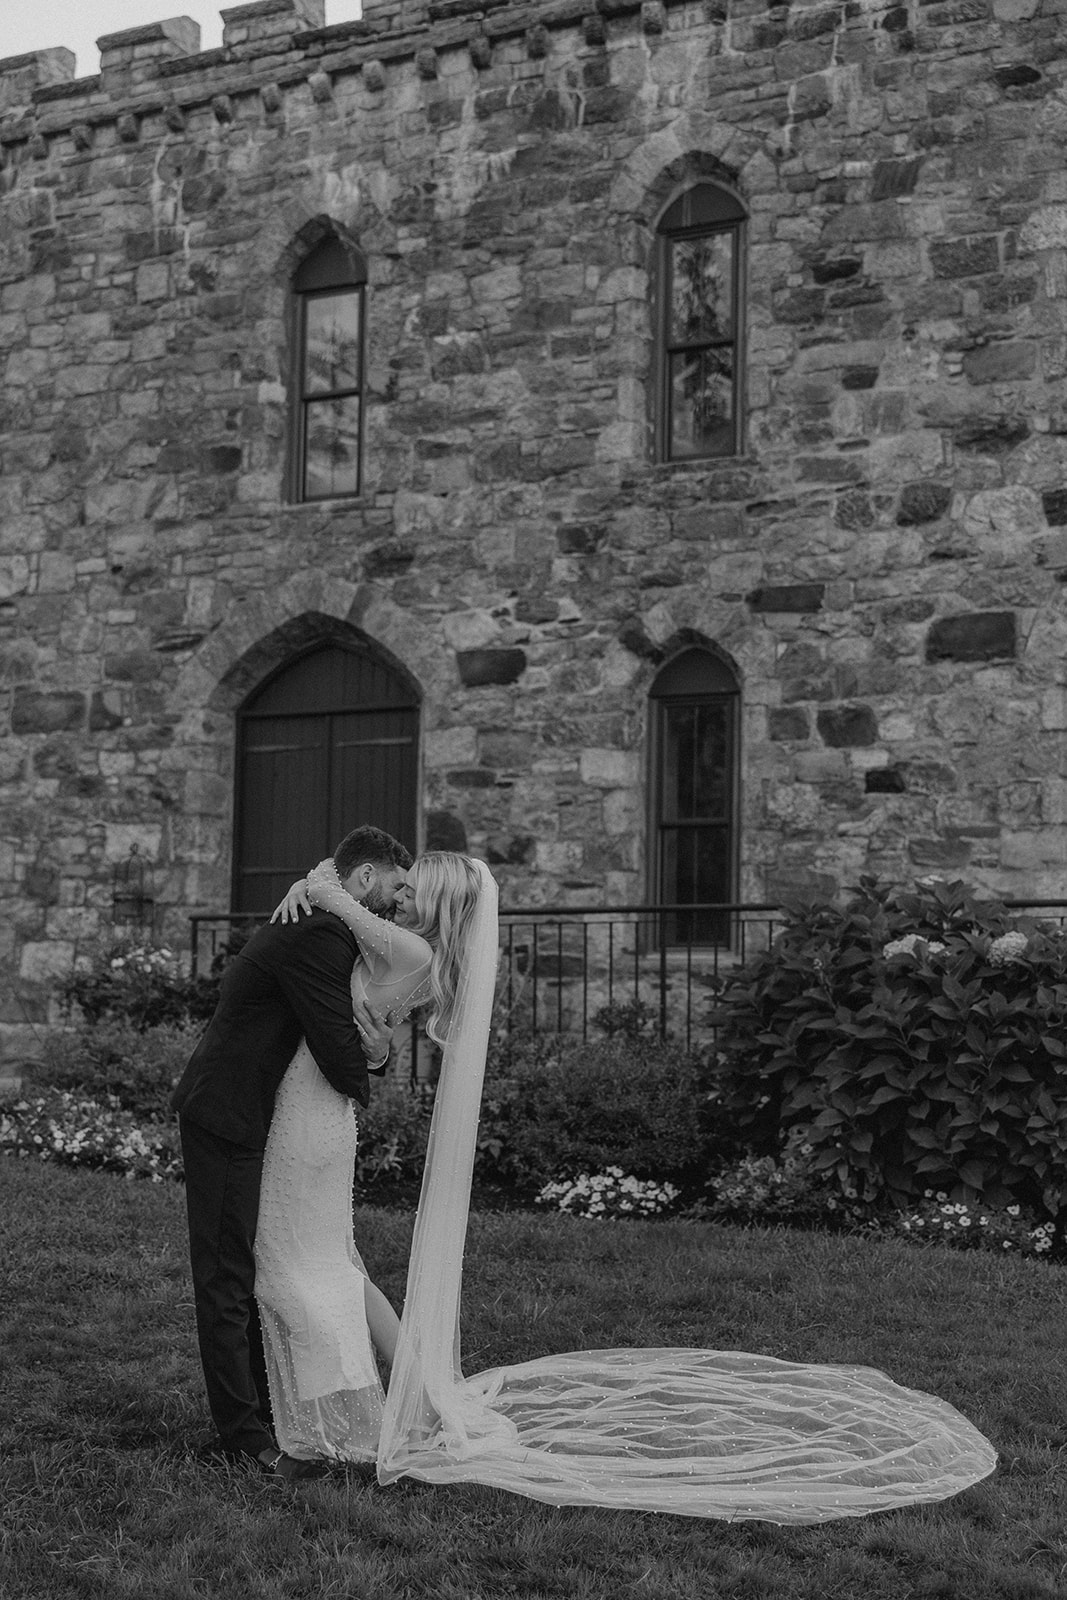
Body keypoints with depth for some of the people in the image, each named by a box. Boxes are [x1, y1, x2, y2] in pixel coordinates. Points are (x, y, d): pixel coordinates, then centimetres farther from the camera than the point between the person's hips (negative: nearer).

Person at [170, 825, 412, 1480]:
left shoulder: (324, 930, 13)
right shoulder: (317, 936, -21)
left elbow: (345, 1041, 14)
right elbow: (340, 1058, -24)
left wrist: (374, 1050, -9)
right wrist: (366, 1068, 0)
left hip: (250, 1115, 11)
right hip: (227, 1118, -11)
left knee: (257, 1270, 16)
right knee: (228, 1277, -4)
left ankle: (265, 1408, 25)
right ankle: (245, 1437, 1)